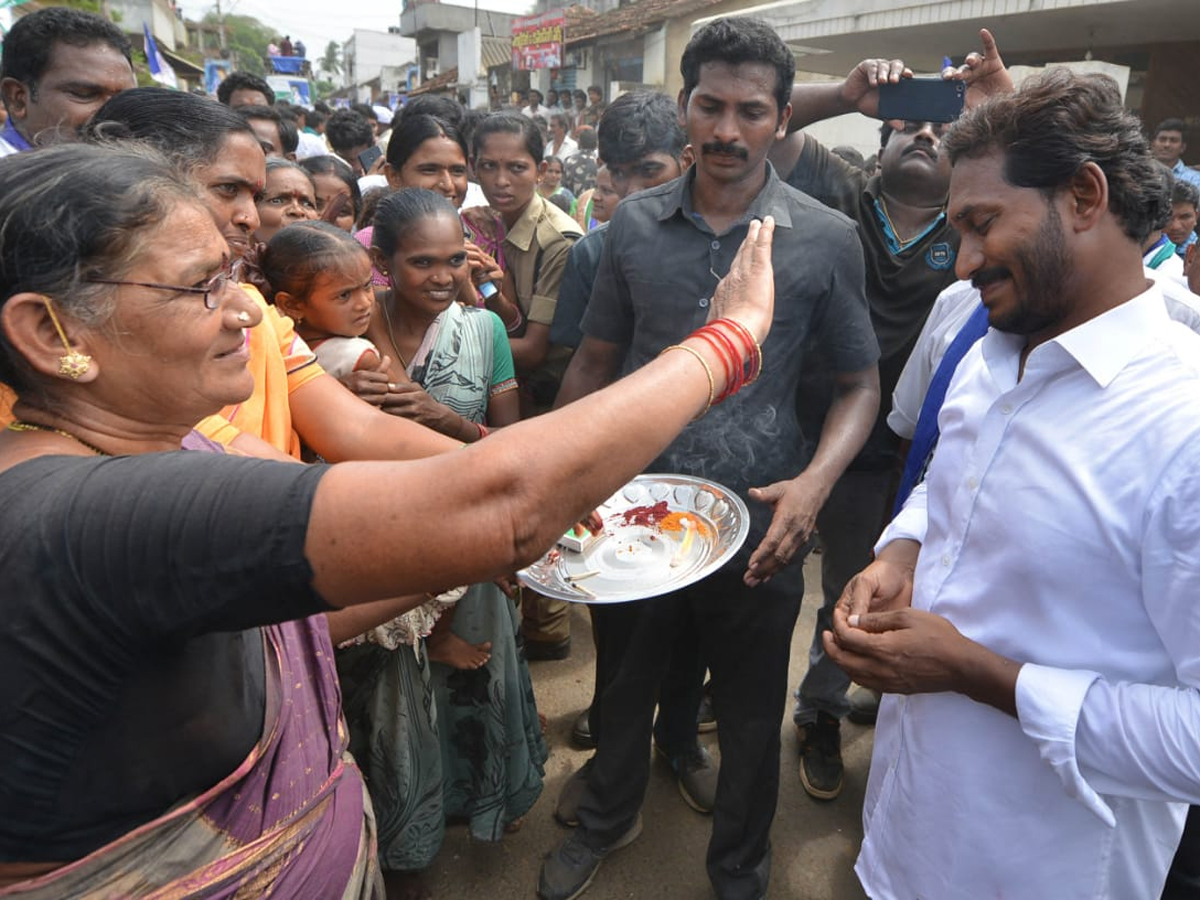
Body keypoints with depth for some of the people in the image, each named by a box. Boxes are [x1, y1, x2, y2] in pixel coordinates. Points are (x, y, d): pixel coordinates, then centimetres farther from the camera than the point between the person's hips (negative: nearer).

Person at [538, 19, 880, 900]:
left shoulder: (827, 239, -6)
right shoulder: (633, 224, -1)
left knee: (751, 714, 18)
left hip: (756, 526, -1)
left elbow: (860, 382, 0)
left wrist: (814, 481, -18)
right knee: (627, 684, 23)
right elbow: (594, 362, 6)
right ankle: (608, 818, 53)